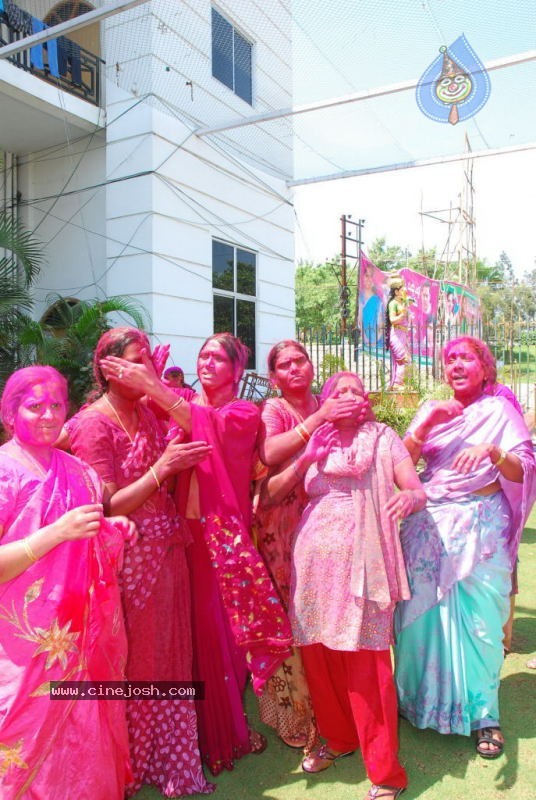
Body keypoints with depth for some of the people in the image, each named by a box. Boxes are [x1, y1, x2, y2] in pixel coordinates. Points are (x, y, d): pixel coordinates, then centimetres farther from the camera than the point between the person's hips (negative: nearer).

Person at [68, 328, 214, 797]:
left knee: (171, 658, 18)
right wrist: (162, 468, -23)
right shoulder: (92, 424, -14)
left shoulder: (147, 412, 7)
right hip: (129, 560, -7)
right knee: (136, 667, 10)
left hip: (167, 555, 7)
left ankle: (170, 758, 39)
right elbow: (107, 507, -17)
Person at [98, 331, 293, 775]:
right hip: (184, 529, 1)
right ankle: (211, 734, 28)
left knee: (226, 628, 9)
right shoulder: (183, 400, 11)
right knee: (197, 629, 7)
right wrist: (148, 383, -22)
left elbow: (211, 426, -19)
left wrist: (155, 389, -29)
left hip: (226, 531, -1)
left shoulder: (245, 413, 2)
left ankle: (230, 725, 32)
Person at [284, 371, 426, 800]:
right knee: (318, 656, 10)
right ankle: (338, 737, 35)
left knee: (366, 665, -2)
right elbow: (272, 491, 6)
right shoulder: (313, 441, 14)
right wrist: (307, 458, -10)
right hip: (314, 559, 3)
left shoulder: (382, 437, 6)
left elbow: (417, 489, -4)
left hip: (360, 560, -3)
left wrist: (412, 495, -27)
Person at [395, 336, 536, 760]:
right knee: (422, 611, 5)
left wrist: (492, 451, -26)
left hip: (480, 525, -3)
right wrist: (426, 425, -11)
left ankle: (484, 714, 21)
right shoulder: (432, 410, 11)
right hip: (430, 525, 3)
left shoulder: (499, 409, 1)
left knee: (480, 619, 0)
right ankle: (419, 698, 26)